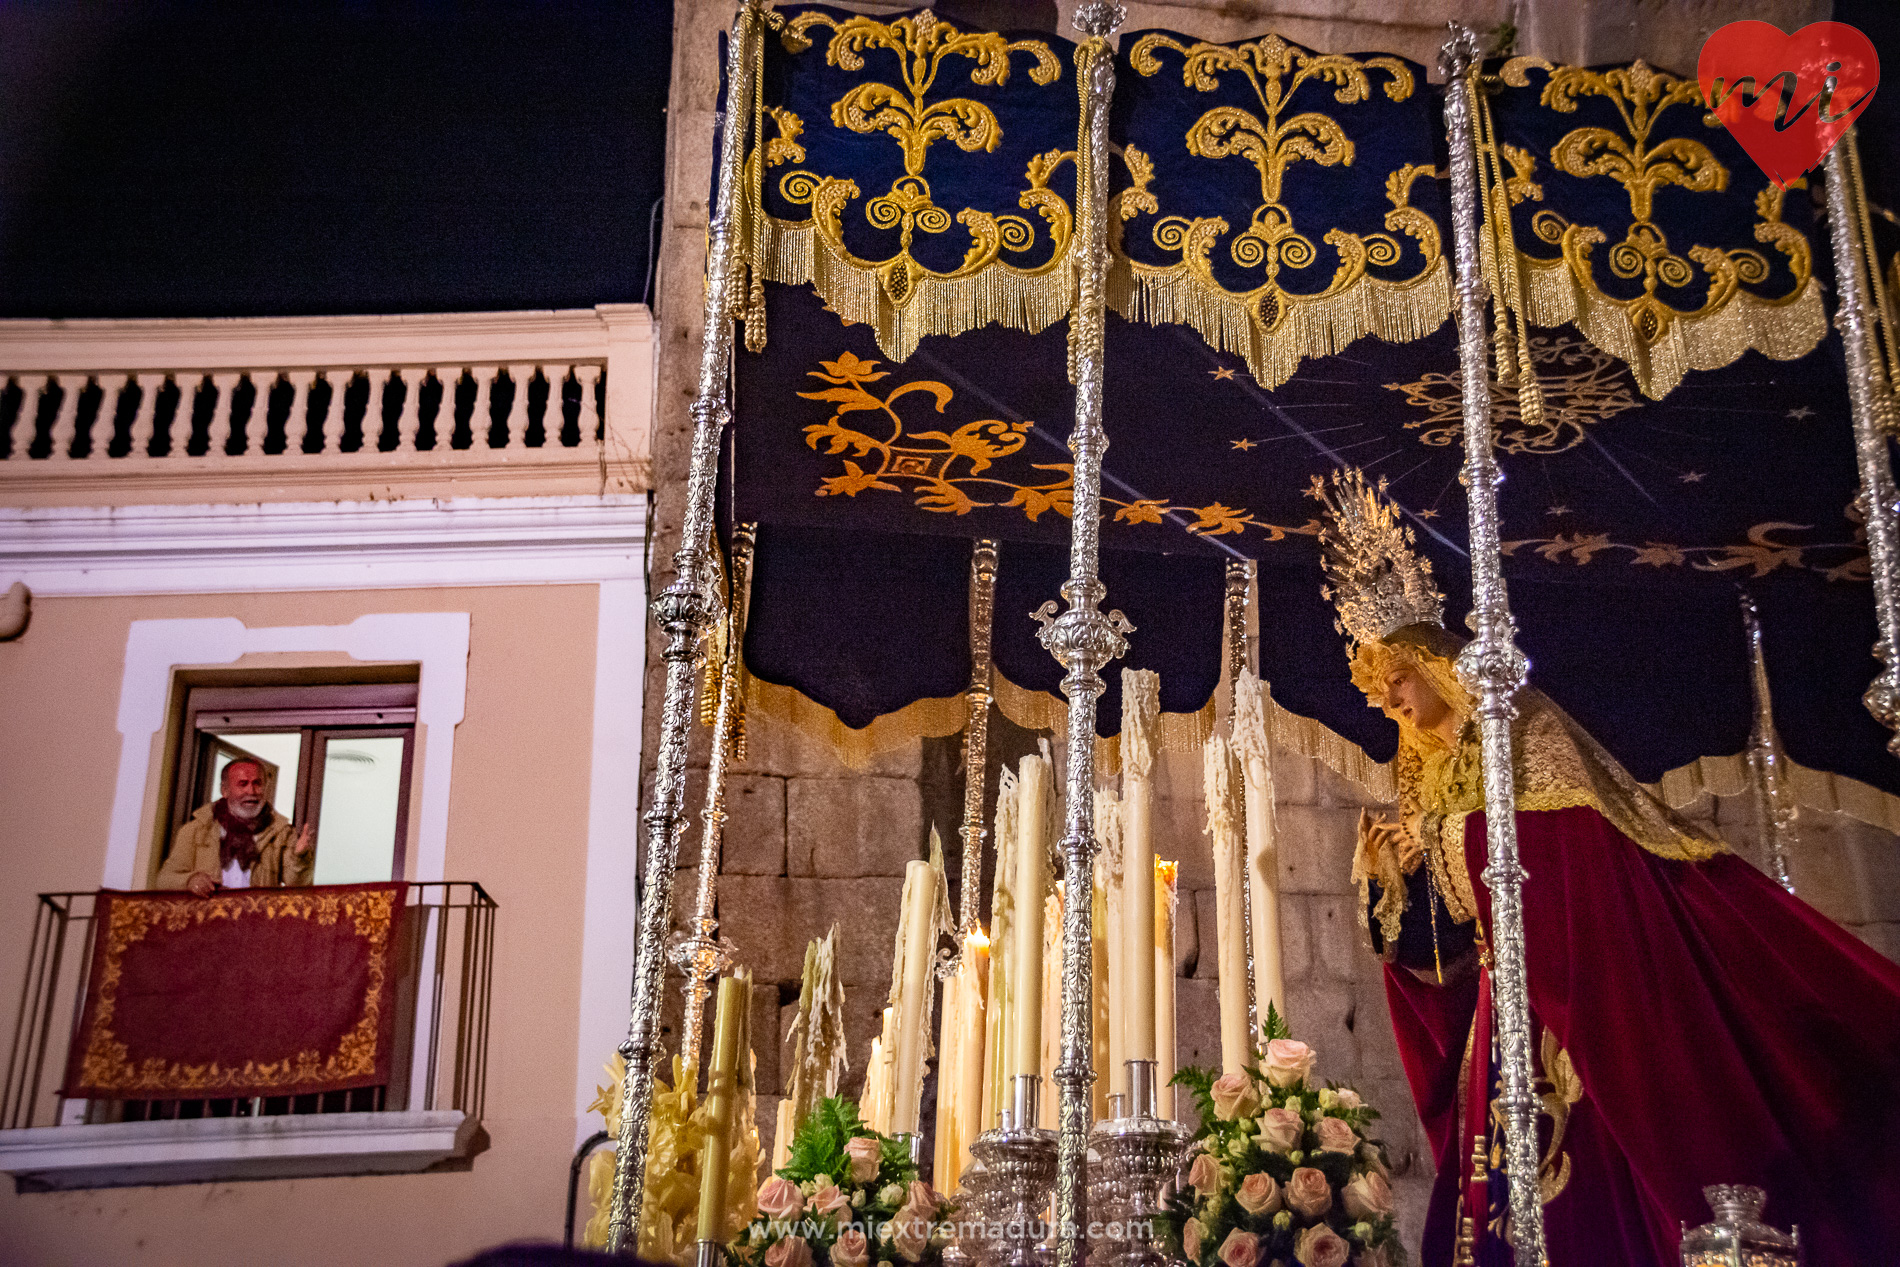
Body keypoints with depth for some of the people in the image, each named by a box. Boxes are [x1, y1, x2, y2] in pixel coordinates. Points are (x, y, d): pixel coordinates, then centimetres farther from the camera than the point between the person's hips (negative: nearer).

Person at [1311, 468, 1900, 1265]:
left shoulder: (1522, 725, -1)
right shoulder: (1424, 776, 17)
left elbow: (1572, 835, -15)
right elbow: (1435, 943, 16)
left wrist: (1449, 834, -12)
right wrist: (1385, 878, -2)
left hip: (1590, 959, -6)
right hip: (1509, 988, 6)